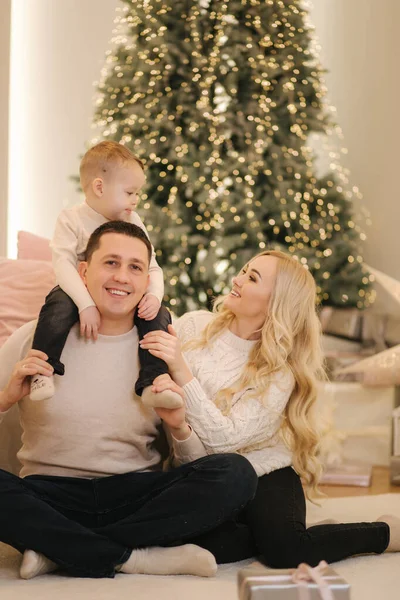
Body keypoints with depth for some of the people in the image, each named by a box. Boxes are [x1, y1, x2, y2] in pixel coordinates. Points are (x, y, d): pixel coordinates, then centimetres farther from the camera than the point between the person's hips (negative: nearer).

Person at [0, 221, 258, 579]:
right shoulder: (37, 337, 2)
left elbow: (197, 463, 5)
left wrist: (179, 427, -16)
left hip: (137, 495, 2)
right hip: (51, 495, -2)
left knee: (237, 473, -23)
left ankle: (57, 549, -19)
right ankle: (130, 557, -19)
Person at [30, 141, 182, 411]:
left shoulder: (133, 222, 5)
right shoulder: (72, 219, -8)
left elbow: (151, 267, 3)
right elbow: (63, 264, -21)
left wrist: (154, 295, -21)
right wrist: (86, 304, -34)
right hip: (81, 292, -4)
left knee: (159, 316, -19)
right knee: (59, 307, -36)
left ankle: (152, 385, -19)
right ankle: (43, 372, -24)